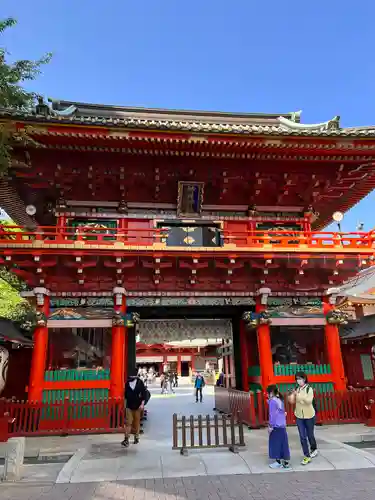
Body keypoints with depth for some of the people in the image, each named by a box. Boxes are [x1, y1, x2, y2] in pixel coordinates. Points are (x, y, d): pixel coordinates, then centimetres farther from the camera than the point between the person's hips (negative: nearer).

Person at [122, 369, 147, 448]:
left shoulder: (140, 382, -6)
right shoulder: (127, 383, 2)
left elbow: (144, 393, -6)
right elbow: (126, 394, 12)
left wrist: (142, 404, -12)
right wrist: (125, 404, 13)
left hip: (137, 406, -1)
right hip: (129, 406, 1)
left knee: (137, 422, 9)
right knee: (128, 422, -5)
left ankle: (136, 437, 24)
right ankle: (126, 439, -6)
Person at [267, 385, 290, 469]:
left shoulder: (272, 401, -13)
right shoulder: (280, 400, 10)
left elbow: (272, 414, -15)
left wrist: (270, 426, -11)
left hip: (276, 426, -7)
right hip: (283, 426, 7)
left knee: (276, 443, 3)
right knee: (283, 443, 11)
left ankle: (278, 462, 7)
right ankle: (286, 462, 16)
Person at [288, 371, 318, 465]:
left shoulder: (309, 389, -14)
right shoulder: (296, 389, -2)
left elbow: (309, 401, -26)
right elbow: (292, 401, 0)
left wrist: (300, 395, -33)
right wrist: (291, 395, -19)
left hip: (309, 416, -3)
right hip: (299, 416, 3)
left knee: (310, 435, 14)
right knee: (302, 437, 1)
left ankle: (314, 449, 41)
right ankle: (307, 456, 11)